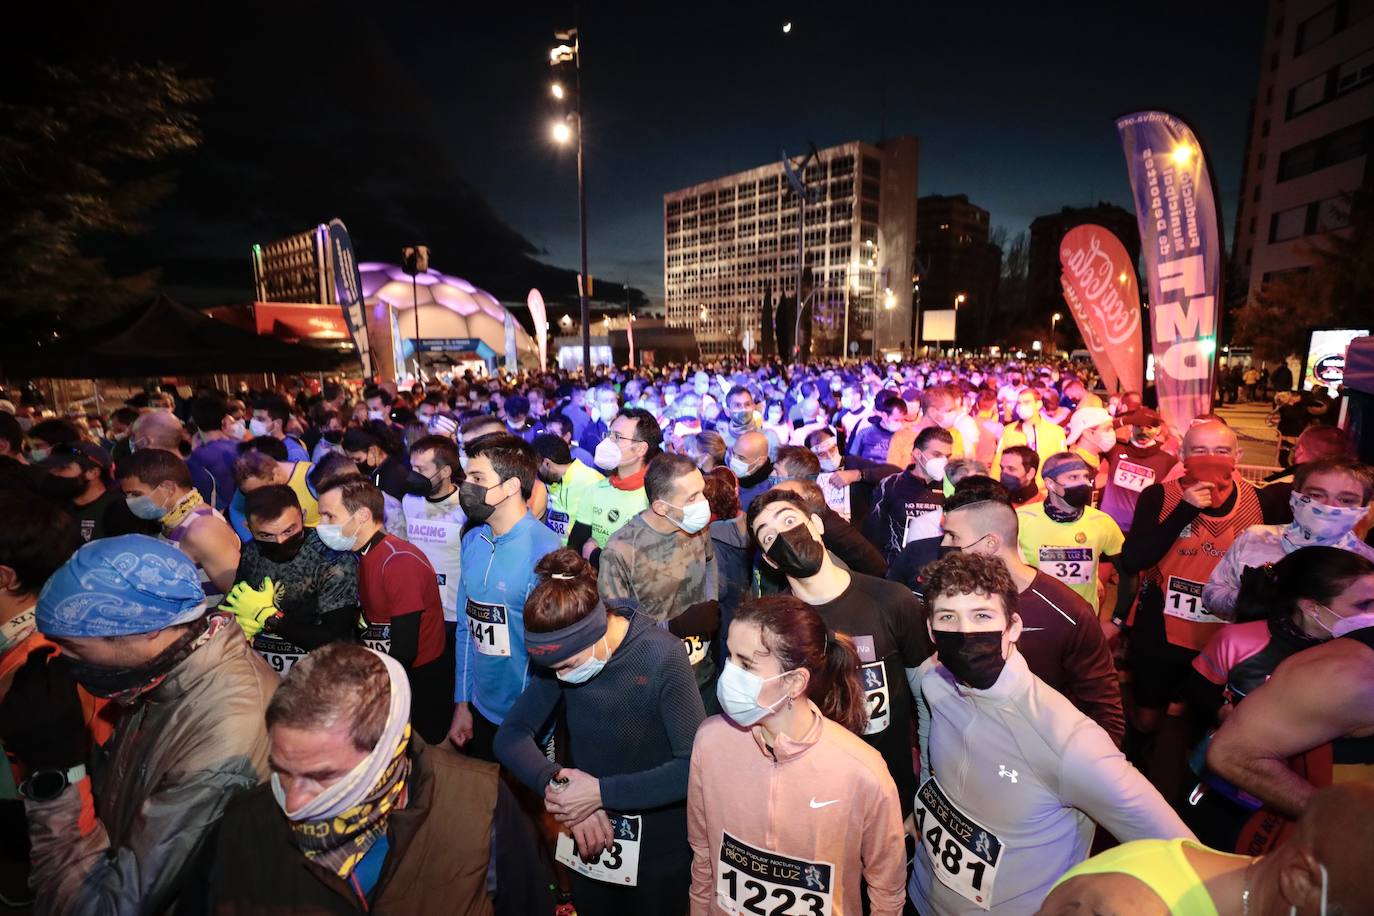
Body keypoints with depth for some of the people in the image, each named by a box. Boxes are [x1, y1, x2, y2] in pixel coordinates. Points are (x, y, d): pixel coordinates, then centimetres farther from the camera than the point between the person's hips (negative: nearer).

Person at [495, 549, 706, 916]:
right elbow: (512, 734, -9)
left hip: (658, 846, -4)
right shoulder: (564, 653, -11)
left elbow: (695, 766, -29)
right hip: (587, 837, 5)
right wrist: (555, 782, -27)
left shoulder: (662, 657, -28)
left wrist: (601, 792, -27)